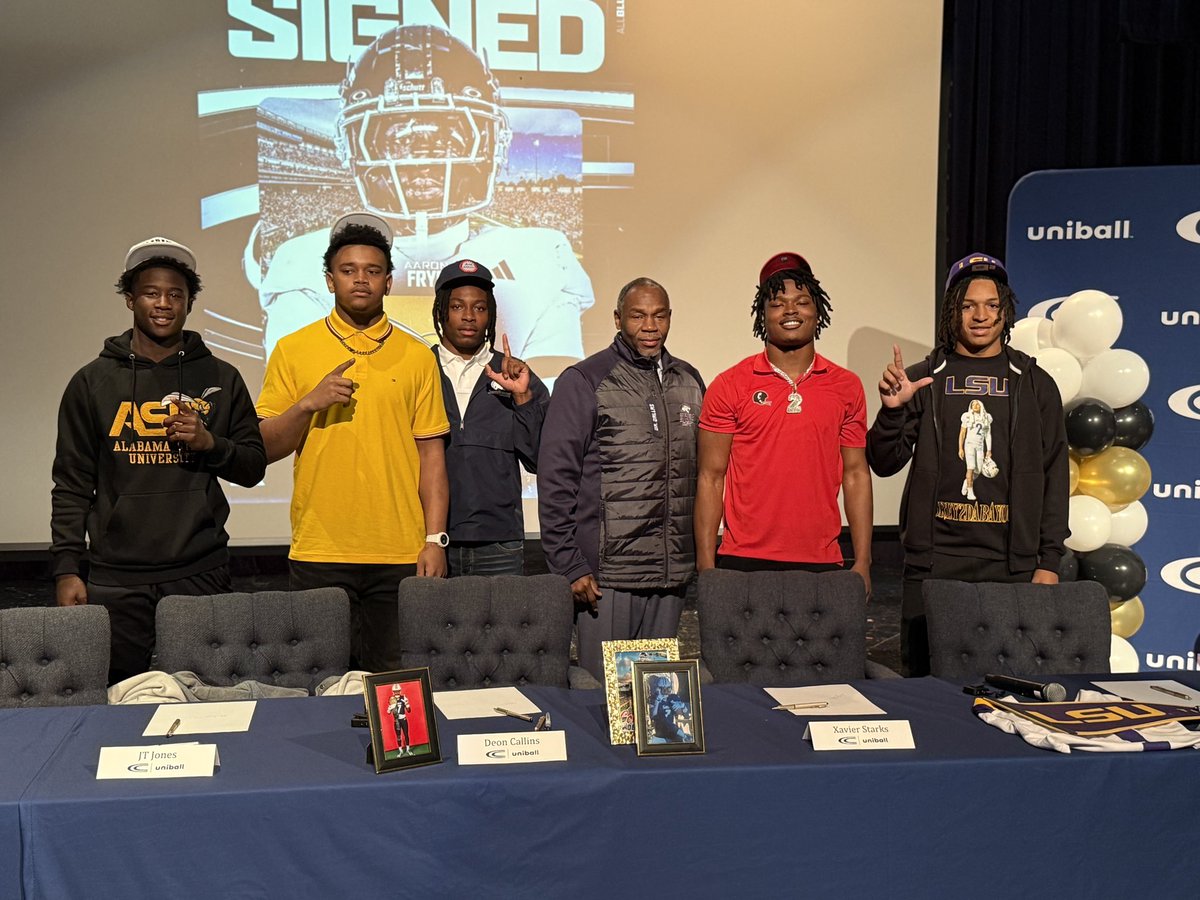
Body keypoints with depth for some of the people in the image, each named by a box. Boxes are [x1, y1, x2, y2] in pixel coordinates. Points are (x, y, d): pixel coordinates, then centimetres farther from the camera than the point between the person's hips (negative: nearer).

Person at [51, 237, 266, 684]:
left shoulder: (220, 378, 9)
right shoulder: (92, 382, 8)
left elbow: (254, 467, 11)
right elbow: (72, 485, 7)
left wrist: (210, 443, -9)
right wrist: (67, 568, 0)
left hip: (202, 576, 0)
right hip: (116, 580, 0)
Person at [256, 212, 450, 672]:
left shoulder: (416, 356, 7)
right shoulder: (292, 350, 6)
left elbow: (431, 453, 6)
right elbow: (264, 449, 5)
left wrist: (435, 539, -1)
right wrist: (309, 404, -12)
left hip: (401, 554, 0)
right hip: (318, 552, 0)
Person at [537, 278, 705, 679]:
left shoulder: (688, 381, 12)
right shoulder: (583, 382, -4)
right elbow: (555, 478, -7)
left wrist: (700, 551, 12)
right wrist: (569, 565, -11)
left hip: (672, 571, 5)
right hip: (605, 573, -5)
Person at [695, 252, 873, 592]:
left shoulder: (846, 386, 8)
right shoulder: (729, 385, 1)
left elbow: (856, 475, 10)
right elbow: (711, 478, 1)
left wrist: (862, 563, 4)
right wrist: (706, 565, -4)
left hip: (821, 564, 2)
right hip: (744, 561, -2)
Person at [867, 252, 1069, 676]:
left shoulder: (1034, 384, 9)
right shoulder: (923, 380, 8)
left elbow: (1054, 475, 8)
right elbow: (884, 463, 4)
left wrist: (1049, 560, 2)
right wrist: (892, 410, -15)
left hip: (1010, 564, 0)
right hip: (933, 561, 0)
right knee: (924, 678, 2)